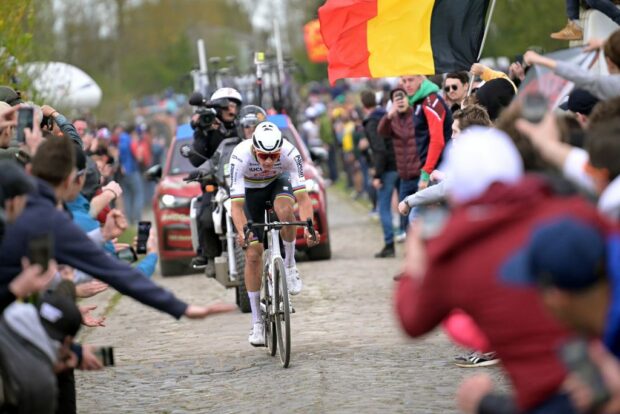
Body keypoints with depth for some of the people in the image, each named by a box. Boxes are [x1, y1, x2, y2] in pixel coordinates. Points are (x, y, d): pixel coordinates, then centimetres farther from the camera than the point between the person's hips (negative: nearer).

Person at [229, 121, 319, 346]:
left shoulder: (290, 153, -34)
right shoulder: (241, 156, -36)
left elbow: (302, 197, -36)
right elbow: (237, 204, -38)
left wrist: (308, 226, -53)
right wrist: (242, 231, -56)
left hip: (278, 183, 0)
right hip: (251, 191, 0)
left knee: (284, 209, -37)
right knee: (253, 254, -7)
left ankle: (290, 265, -13)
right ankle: (257, 322, 4)